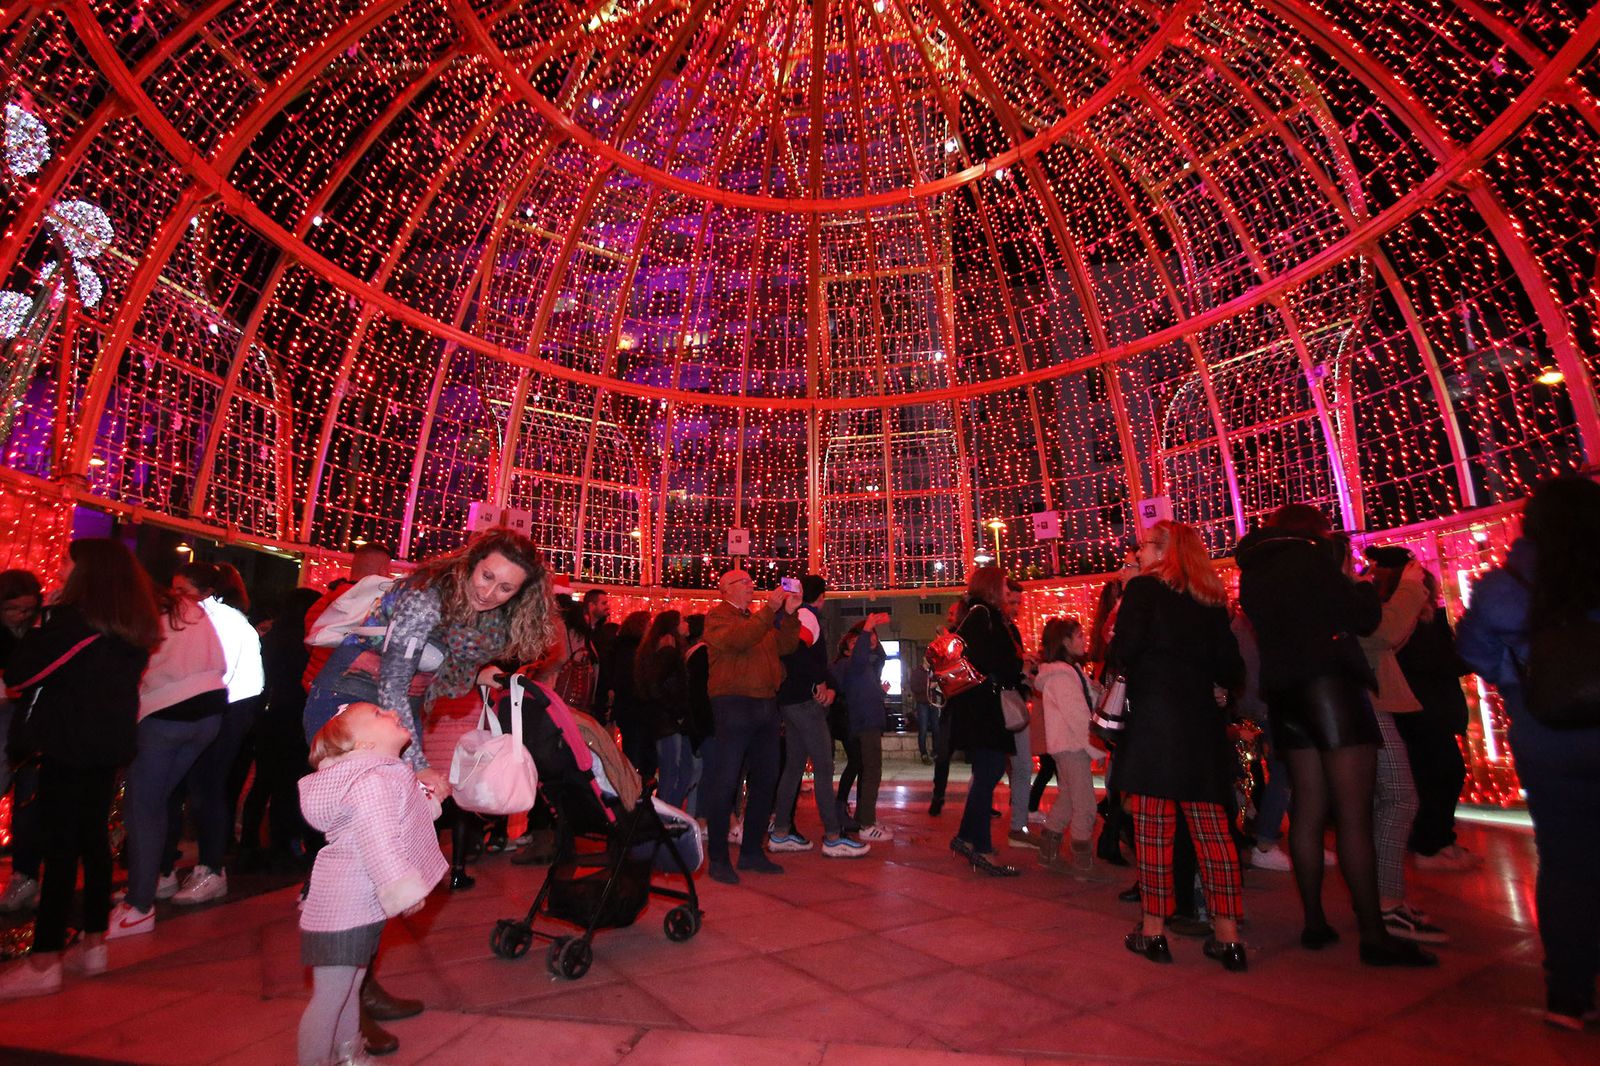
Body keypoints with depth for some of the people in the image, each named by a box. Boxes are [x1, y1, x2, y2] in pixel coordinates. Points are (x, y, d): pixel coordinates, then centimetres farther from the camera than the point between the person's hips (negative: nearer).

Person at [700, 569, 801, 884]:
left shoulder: (761, 618, 21)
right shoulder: (717, 616, 0)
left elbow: (785, 647, 10)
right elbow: (738, 639, -20)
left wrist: (789, 614, -2)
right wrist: (770, 608, -21)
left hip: (766, 704, 8)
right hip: (734, 704, -7)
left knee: (765, 780, 11)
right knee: (725, 782, -4)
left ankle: (752, 851, 23)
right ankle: (718, 858, 5)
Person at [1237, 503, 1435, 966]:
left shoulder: (1252, 574, 15)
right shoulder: (1310, 557, -6)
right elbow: (1365, 617, -6)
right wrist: (1356, 580, 12)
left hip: (1282, 691, 7)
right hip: (1329, 684, -7)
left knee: (1308, 810, 10)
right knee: (1354, 813, -5)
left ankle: (1314, 923, 14)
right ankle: (1374, 935, -2)